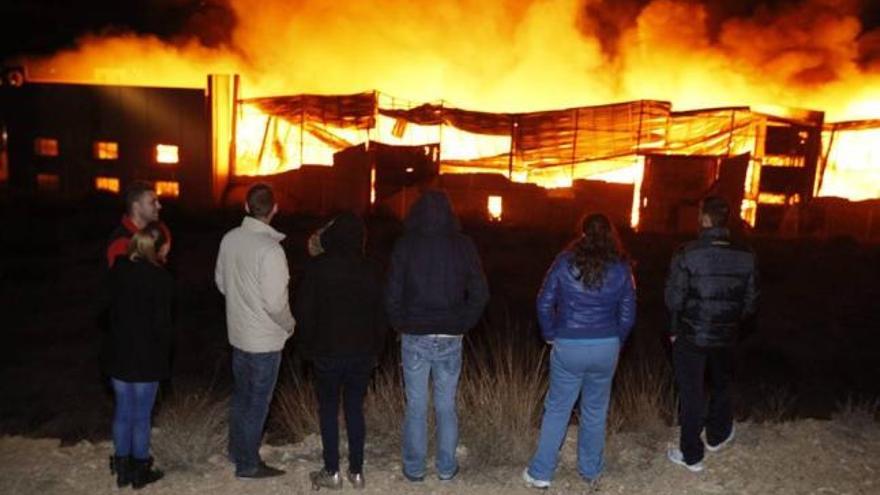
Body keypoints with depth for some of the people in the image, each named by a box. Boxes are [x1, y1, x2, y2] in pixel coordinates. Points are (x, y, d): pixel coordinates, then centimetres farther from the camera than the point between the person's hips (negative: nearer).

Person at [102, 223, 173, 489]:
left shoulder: (118, 270, 0)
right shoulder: (159, 278, -19)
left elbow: (114, 310, 9)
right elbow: (161, 324, -15)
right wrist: (164, 358, -4)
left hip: (118, 354, 5)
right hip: (146, 357, -5)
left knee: (122, 411, 17)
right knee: (141, 416, 8)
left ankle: (122, 468, 29)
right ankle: (140, 472, 21)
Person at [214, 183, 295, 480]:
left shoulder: (229, 239, -4)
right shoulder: (270, 249, -25)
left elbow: (221, 282, 9)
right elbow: (275, 303, -23)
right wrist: (290, 326, -5)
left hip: (238, 333, 7)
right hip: (265, 340, -7)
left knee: (241, 396, 23)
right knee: (257, 402, 9)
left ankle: (237, 451, 39)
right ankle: (248, 465, 23)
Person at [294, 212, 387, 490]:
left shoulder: (317, 267, -8)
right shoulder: (371, 271, 0)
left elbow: (303, 311, -6)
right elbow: (381, 315, 4)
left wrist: (307, 346, 6)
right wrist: (376, 350, 13)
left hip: (326, 352, -2)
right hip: (362, 353, 3)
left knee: (328, 410, 9)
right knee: (355, 409, 12)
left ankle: (332, 473, 16)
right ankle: (356, 472, 18)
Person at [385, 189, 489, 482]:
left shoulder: (405, 245, -5)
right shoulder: (463, 245, -2)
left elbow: (392, 294, -6)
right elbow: (480, 293, -1)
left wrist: (402, 326, 8)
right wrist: (462, 325, 8)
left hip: (414, 337, -1)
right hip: (450, 339, 1)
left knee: (416, 407, 9)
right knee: (446, 407, 12)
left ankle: (414, 469, 19)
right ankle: (447, 468, 21)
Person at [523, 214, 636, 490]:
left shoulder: (565, 261, -5)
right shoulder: (622, 268, -1)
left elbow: (544, 303, -5)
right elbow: (627, 315, 2)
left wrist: (550, 335, 9)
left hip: (568, 347, -1)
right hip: (606, 348, 2)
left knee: (557, 409, 9)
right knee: (595, 411, 16)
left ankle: (540, 473, 15)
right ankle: (591, 471, 30)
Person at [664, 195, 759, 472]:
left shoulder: (687, 255, -20)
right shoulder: (745, 257, -7)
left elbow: (673, 299, -17)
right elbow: (750, 303, -1)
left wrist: (676, 327, 2)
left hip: (690, 337, -3)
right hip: (726, 338, 4)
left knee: (691, 393, 10)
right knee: (721, 386, 27)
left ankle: (691, 455, 21)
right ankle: (717, 436, 47)